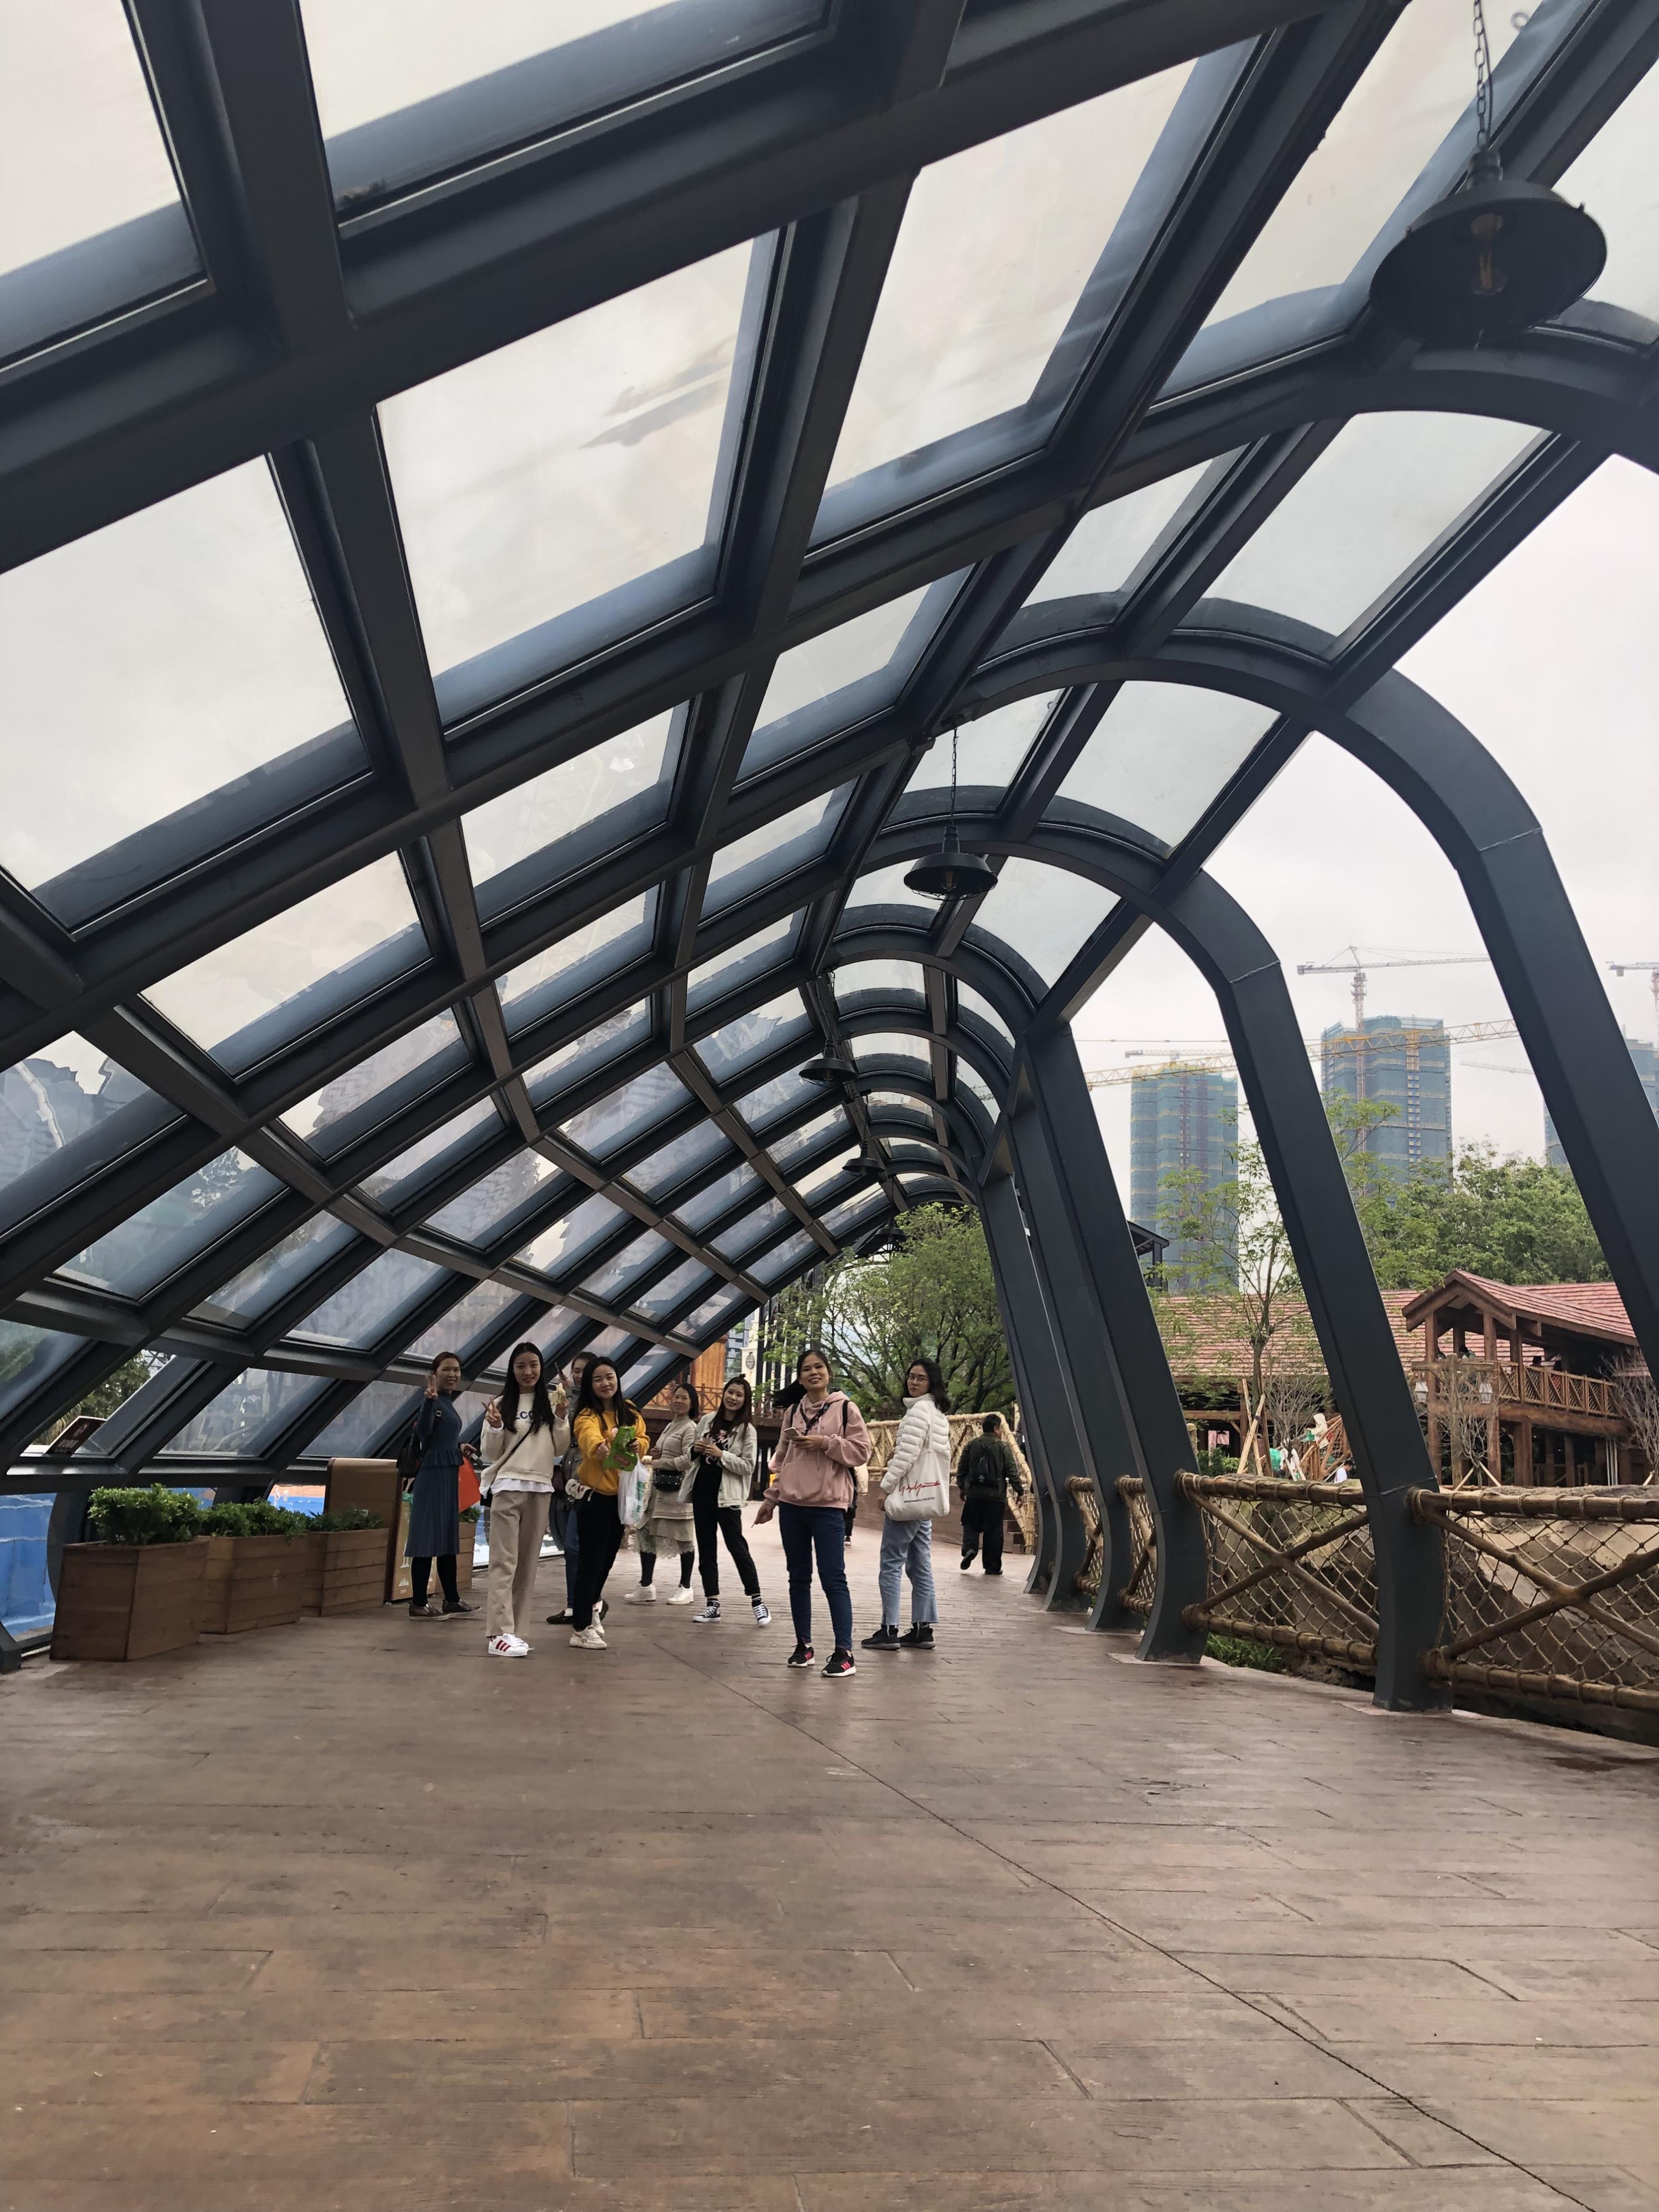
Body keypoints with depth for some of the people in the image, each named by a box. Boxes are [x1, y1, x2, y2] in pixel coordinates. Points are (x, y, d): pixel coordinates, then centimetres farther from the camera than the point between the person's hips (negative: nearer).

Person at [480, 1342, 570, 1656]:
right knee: (504, 1562, -8)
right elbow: (491, 1455, 2)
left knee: (528, 1563, 5)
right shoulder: (502, 1405, 2)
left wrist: (561, 1418, -6)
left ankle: (516, 1631, 9)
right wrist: (495, 1427, -16)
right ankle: (499, 1634, -12)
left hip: (540, 1488, 3)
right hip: (508, 1488, -3)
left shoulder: (551, 1404, 9)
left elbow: (560, 1450, 8)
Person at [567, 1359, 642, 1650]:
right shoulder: (587, 1416, -19)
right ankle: (581, 1628, 1)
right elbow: (590, 1437, -42)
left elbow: (643, 1439, 4)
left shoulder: (630, 1411, 2)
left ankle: (588, 1610, 36)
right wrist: (600, 1447, -65)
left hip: (621, 1493, 7)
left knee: (608, 1558, 17)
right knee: (591, 1560, -5)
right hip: (594, 1493, -6)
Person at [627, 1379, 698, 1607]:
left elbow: (688, 1460, -18)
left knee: (683, 1538, 1)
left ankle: (685, 1587, 11)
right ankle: (646, 1587, 9)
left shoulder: (690, 1428, -7)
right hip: (659, 1486, 9)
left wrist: (661, 1463, -11)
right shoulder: (670, 1426, 18)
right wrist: (655, 1457, 10)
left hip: (677, 1488, -9)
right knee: (646, 1533, 4)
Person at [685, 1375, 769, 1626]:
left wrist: (721, 1455, -19)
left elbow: (748, 1466, -10)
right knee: (706, 1549, 7)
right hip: (702, 1492, 5)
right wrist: (695, 1450, -4)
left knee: (738, 1547, -6)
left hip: (727, 1497, -5)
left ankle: (758, 1603, 2)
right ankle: (712, 1604, 13)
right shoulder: (707, 1420, 9)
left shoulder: (747, 1430, -3)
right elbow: (691, 1454, 19)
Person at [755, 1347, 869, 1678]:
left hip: (827, 1505, -5)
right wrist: (771, 1498, 15)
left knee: (833, 1579, -7)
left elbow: (861, 1451, -6)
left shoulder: (845, 1409, -2)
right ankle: (803, 1645, 19)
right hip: (791, 1505, 5)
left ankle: (844, 1652, -5)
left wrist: (824, 1443, -16)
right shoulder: (793, 1412, 12)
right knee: (798, 1577, 10)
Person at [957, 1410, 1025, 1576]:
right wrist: (1020, 1491, 5)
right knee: (993, 1531, 5)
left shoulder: (971, 1445, 5)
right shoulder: (1004, 1447, -4)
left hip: (973, 1494, 2)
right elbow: (1012, 1472, -5)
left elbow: (961, 1469, 9)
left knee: (971, 1524, 14)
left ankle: (969, 1548, -12)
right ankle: (993, 1566, 9)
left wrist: (962, 1488, 21)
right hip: (996, 1496, -2)